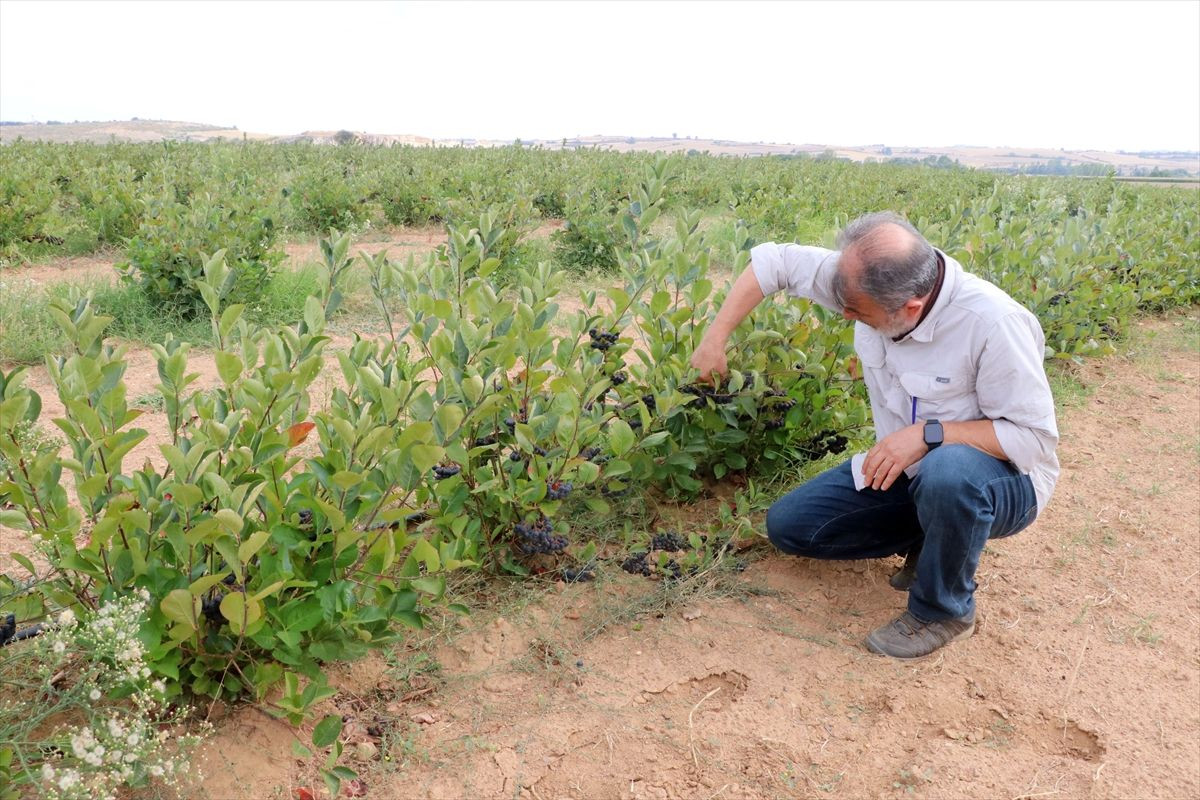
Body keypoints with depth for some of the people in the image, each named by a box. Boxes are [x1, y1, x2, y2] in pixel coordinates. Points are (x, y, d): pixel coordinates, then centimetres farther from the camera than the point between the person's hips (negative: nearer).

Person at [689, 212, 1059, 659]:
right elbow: (775, 260, -6)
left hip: (1000, 481, -6)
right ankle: (931, 538, 12)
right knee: (787, 525, 0)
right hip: (907, 470, 6)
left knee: (948, 472, -42)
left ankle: (945, 610, -12)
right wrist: (715, 339, -10)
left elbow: (1035, 437, -24)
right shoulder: (871, 279, -16)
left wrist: (929, 433, -35)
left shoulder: (993, 323, -31)